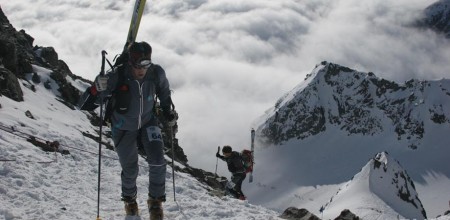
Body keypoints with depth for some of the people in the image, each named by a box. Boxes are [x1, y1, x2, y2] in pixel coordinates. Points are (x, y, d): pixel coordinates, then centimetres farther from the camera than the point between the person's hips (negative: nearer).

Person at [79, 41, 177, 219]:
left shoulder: (157, 73, -20)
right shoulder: (117, 77, -30)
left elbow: (164, 92, 6)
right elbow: (85, 103, -26)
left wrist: (168, 112, 7)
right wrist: (97, 89, -45)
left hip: (148, 123, 2)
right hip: (123, 128, -2)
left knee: (157, 161, -14)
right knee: (130, 169, 8)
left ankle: (155, 200, 10)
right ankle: (129, 199, 39)